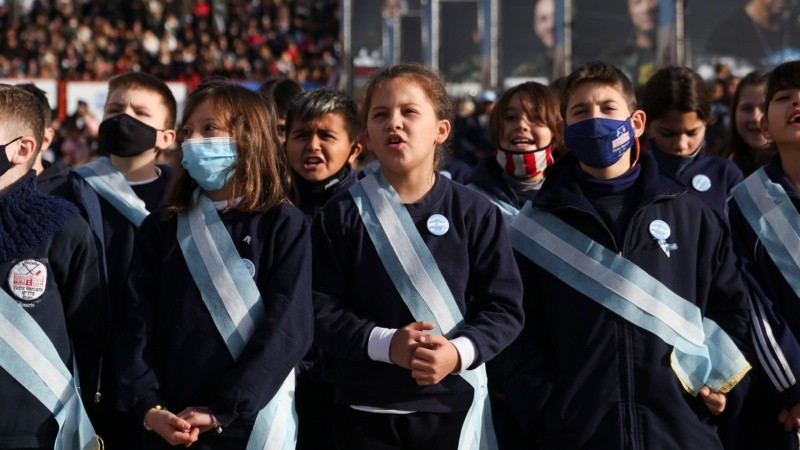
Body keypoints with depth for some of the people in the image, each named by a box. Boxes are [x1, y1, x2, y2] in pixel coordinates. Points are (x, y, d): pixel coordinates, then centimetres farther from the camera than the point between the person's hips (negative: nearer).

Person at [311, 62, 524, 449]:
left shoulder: (475, 213, 0)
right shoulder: (340, 216, -1)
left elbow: (504, 307, -1)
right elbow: (320, 311, -4)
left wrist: (460, 352, -19)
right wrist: (385, 344, -20)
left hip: (452, 407, 0)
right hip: (365, 413, 0)